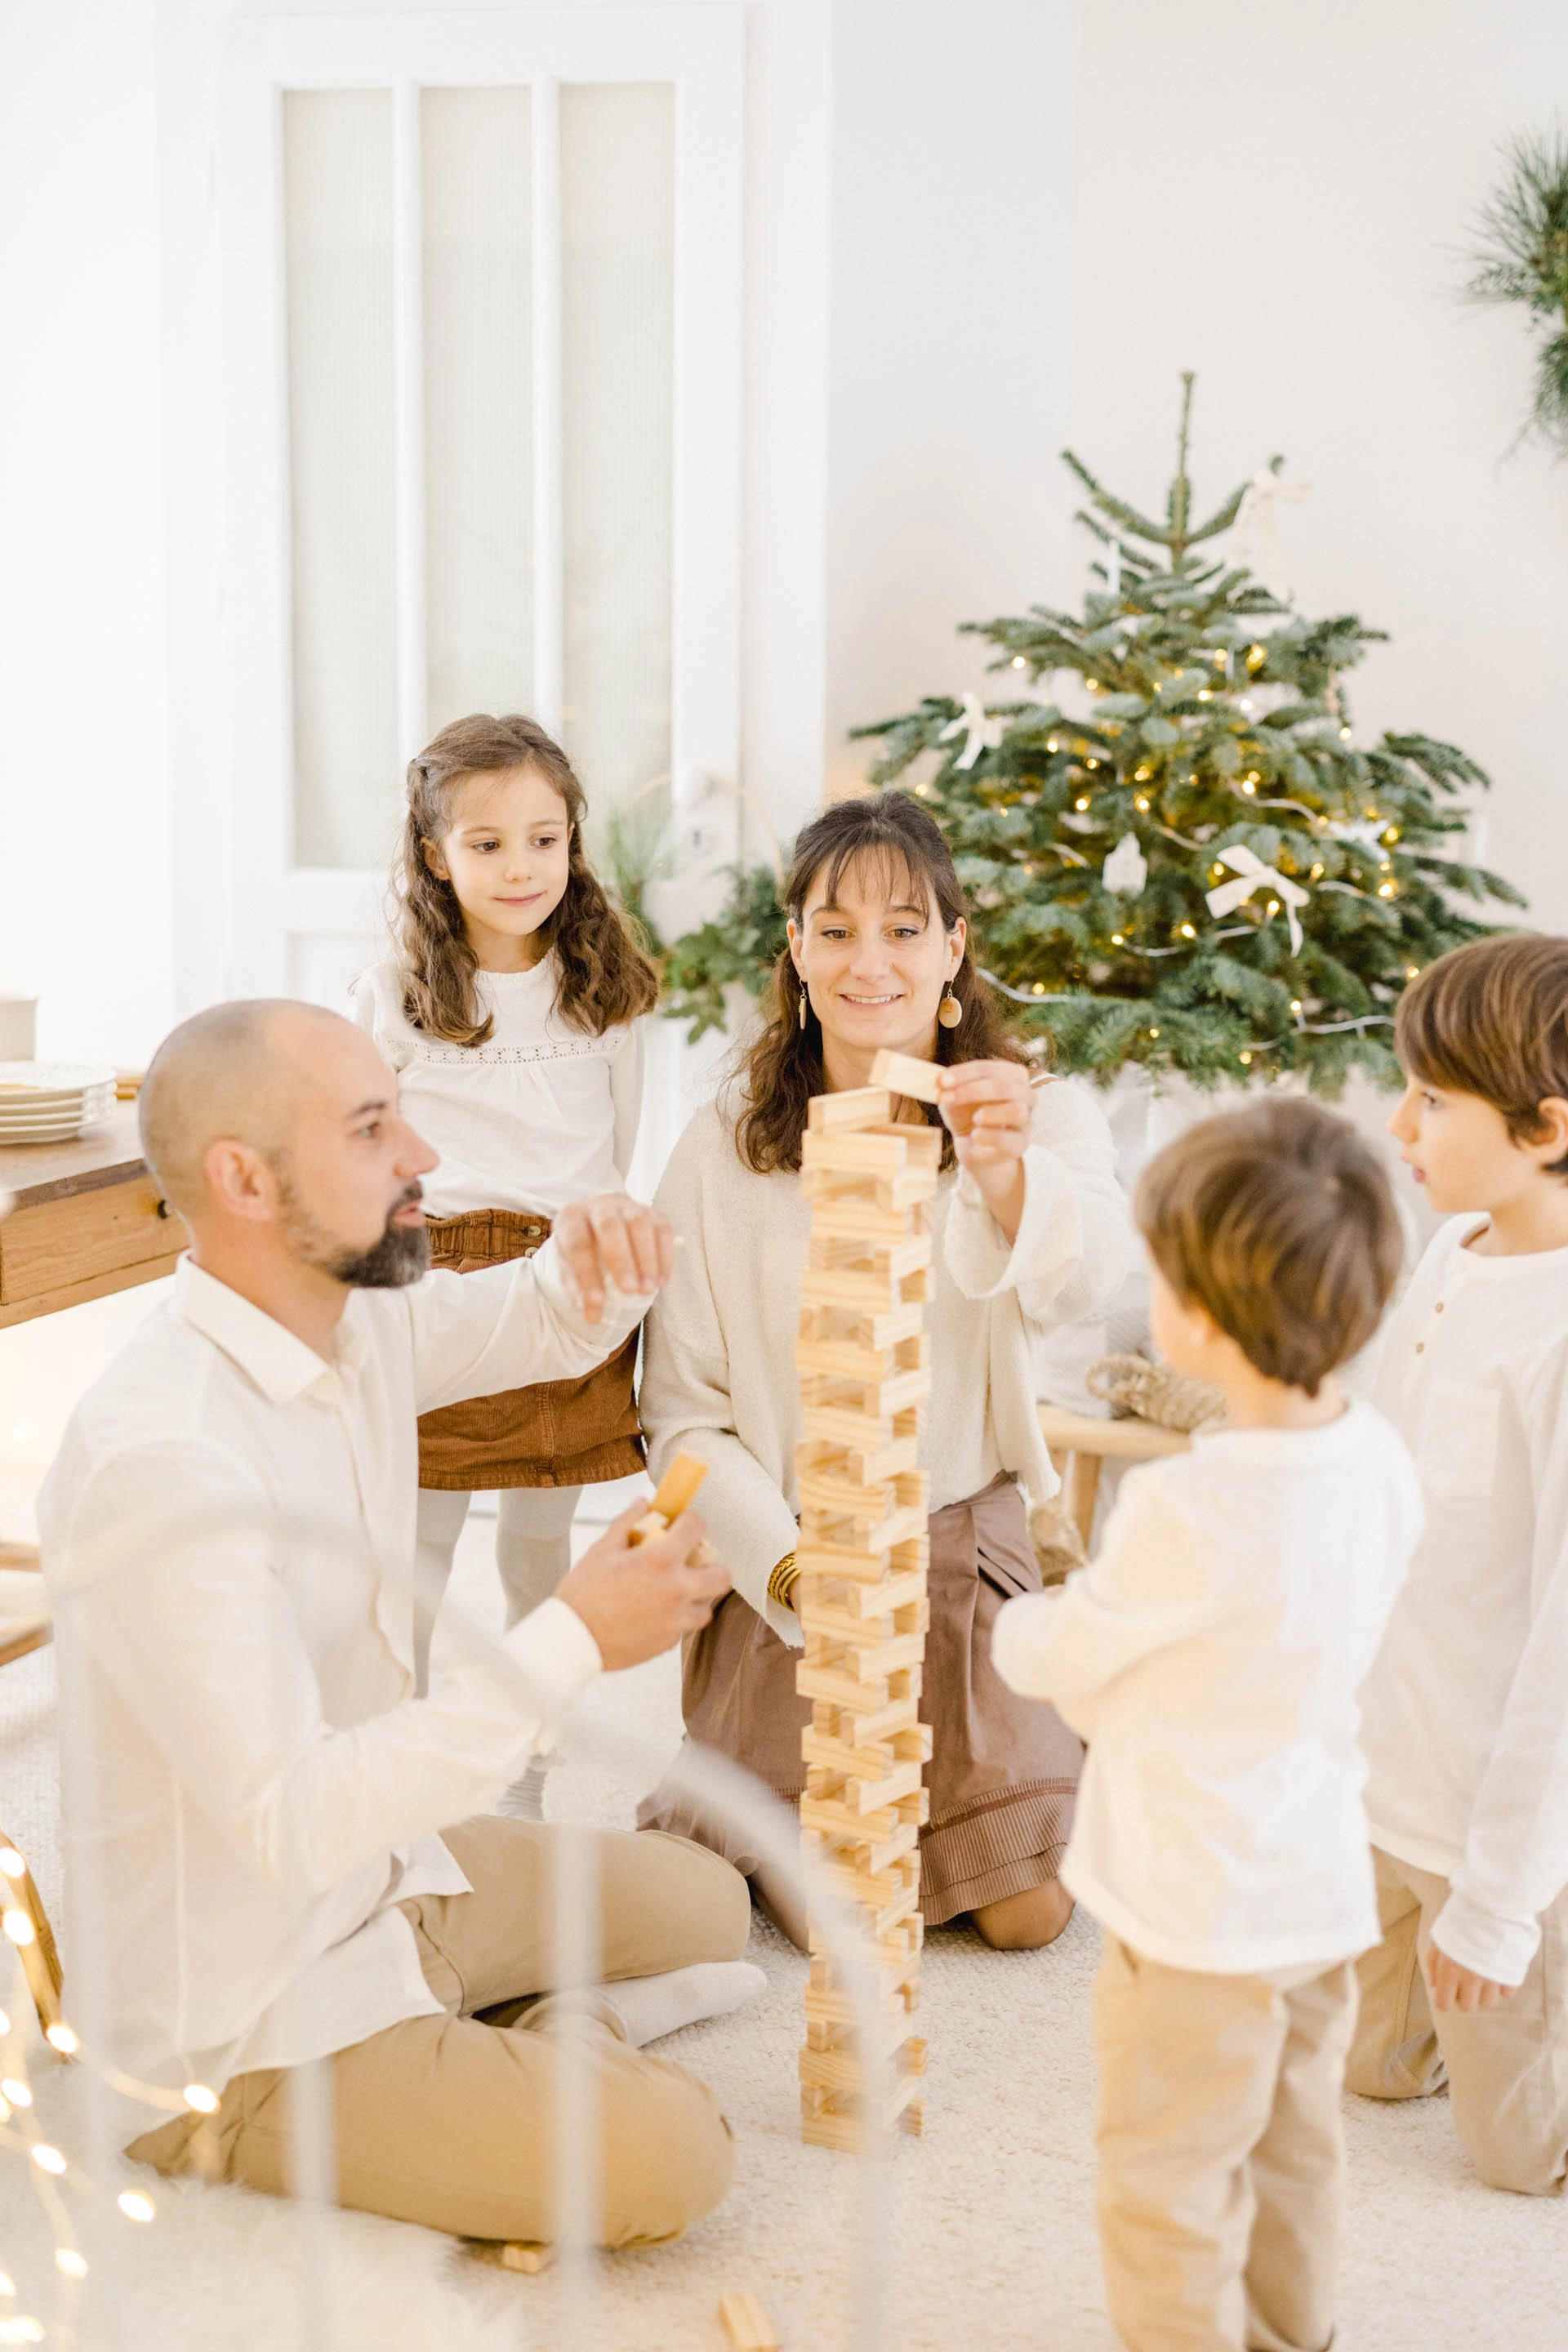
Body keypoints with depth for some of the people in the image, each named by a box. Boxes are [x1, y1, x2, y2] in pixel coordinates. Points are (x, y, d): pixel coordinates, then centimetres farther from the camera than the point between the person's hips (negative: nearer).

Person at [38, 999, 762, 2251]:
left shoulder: (355, 1322, -5)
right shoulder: (159, 1459, -31)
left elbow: (541, 1325, 15)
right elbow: (291, 1820, -33)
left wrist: (595, 1254, -10)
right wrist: (573, 1643, -34)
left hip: (389, 1863, 9)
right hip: (242, 2020, -9)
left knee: (710, 1904, 18)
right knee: (665, 2158, -20)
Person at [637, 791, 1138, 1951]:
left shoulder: (1038, 1117, -8)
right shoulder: (727, 1147, -7)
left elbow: (1088, 1273, -32)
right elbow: (683, 1412, -4)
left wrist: (1007, 1172, -54)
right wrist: (787, 1565, -17)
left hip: (970, 1546, 1)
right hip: (789, 1561, -1)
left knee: (1030, 1912, 1)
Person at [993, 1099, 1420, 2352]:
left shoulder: (1187, 1510, -30)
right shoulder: (1381, 1462, -8)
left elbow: (1058, 1654, -13)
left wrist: (1015, 1626, 9)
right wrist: (1108, 1672, 9)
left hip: (1199, 1909, -8)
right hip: (1326, 1883, 8)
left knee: (1169, 2180, 11)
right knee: (1294, 2147, 26)